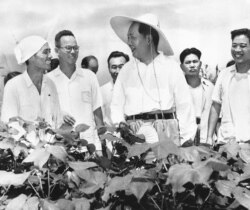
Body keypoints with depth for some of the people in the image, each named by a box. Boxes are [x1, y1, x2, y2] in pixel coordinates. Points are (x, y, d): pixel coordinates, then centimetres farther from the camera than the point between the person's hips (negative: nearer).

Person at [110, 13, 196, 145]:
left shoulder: (171, 66, 6)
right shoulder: (126, 70, 13)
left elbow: (184, 105, 4)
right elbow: (116, 105, 14)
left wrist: (187, 142, -3)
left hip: (166, 133, -1)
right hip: (133, 134, 2)